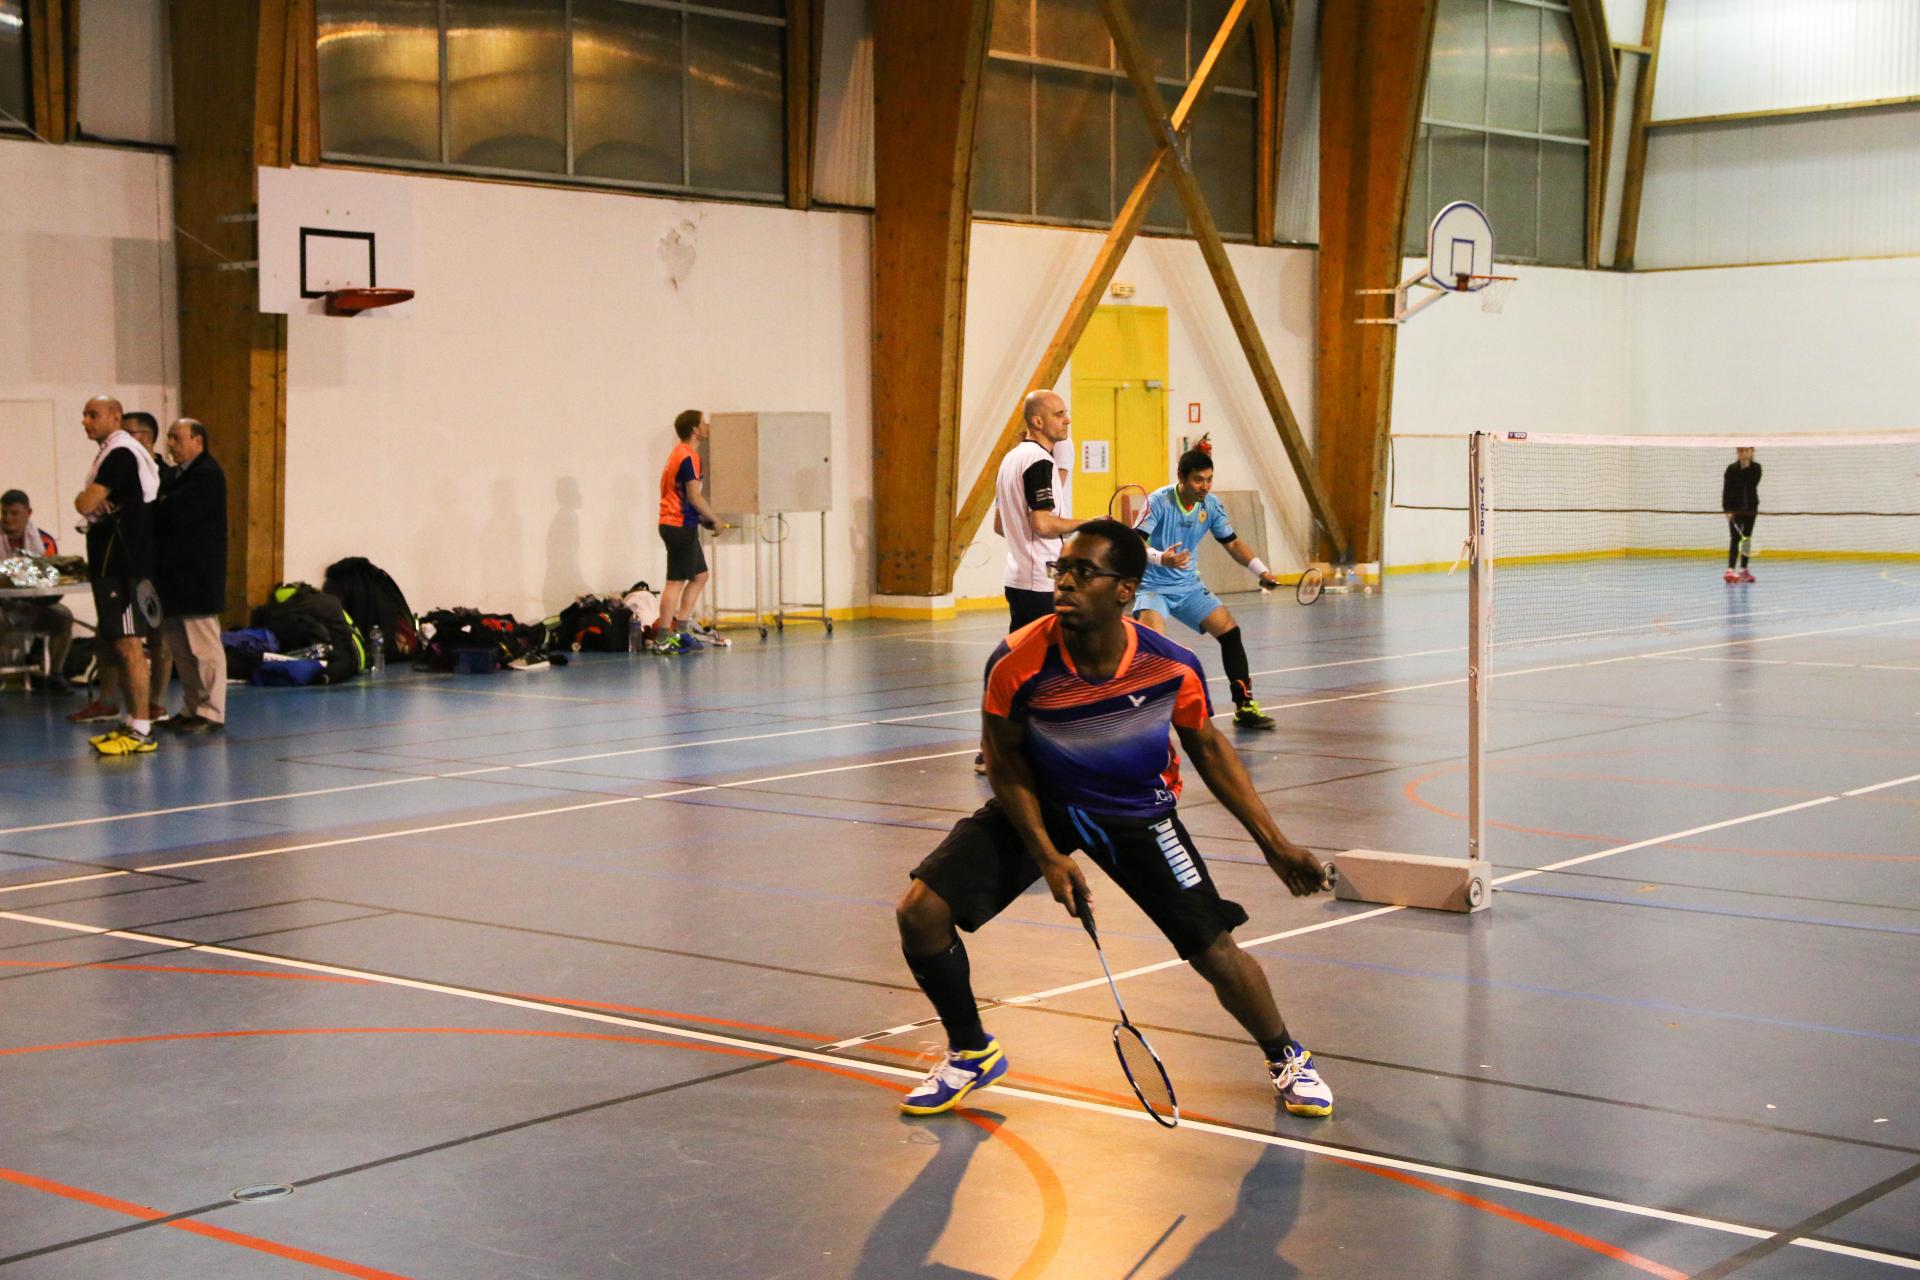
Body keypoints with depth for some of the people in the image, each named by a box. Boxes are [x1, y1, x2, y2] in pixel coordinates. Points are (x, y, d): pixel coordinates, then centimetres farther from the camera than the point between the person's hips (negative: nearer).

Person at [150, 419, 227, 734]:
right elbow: (163, 514, 12)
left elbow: (175, 513, -22)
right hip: (175, 576, 10)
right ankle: (191, 708, 20)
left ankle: (211, 713, -2)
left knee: (204, 647, -5)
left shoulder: (207, 475, -12)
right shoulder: (176, 475, 19)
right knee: (180, 648, 13)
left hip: (196, 578, -10)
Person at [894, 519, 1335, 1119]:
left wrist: (1274, 843, -4)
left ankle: (1286, 1058, 26)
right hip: (1039, 804, 0)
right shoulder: (1018, 662, -27)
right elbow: (1006, 759, -10)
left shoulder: (1173, 667, -24)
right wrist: (1047, 855, -16)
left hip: (1138, 812, 0)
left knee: (1215, 951, -8)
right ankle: (971, 1052, 13)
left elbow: (1207, 748, -4)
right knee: (921, 911, -14)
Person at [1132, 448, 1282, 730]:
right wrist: (1161, 558, -49)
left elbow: (1232, 542, 9)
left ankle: (1244, 706, 8)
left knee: (1229, 629, -2)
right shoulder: (1158, 501, -20)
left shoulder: (1211, 505, -3)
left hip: (1188, 586, 6)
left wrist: (1261, 571, -4)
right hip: (1152, 586, -6)